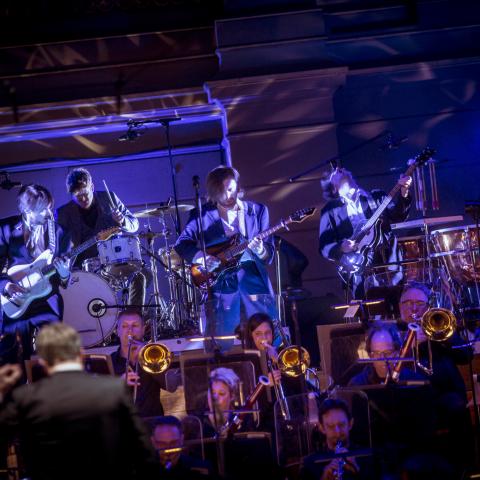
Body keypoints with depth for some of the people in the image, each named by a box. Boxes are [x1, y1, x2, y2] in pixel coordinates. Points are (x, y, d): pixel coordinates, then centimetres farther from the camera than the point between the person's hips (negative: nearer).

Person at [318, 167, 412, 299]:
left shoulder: (376, 197, 15)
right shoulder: (331, 210, 11)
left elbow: (397, 215, 0)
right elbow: (324, 247, 6)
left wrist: (403, 193, -16)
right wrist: (341, 248, -14)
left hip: (387, 260, 1)